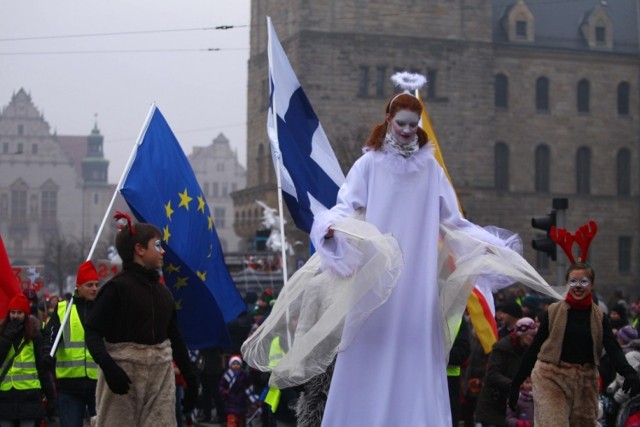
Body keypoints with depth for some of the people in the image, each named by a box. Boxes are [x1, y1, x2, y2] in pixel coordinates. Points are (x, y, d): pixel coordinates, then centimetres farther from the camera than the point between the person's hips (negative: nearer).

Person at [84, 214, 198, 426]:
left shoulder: (162, 291, 12)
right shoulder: (117, 287, -8)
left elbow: (175, 337, 18)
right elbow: (92, 331, -13)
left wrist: (190, 377, 16)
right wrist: (109, 367, -28)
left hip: (161, 374, 6)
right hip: (125, 372, -6)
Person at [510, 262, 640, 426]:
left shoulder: (599, 316, 3)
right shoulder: (554, 311, -2)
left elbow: (613, 349, -8)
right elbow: (535, 348, 1)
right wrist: (516, 382, 0)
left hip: (585, 382, 3)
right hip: (552, 378, -3)